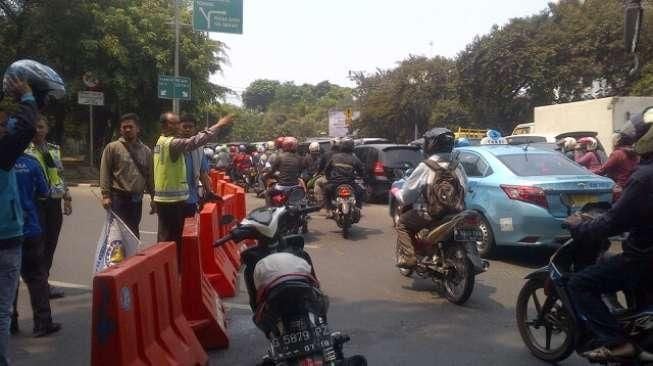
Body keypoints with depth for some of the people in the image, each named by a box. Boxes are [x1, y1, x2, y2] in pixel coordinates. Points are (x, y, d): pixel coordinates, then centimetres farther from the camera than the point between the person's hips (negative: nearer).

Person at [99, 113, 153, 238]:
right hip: (118, 198, -4)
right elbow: (105, 173, -4)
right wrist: (106, 195, -11)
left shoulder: (146, 151, 10)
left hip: (137, 200, 4)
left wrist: (153, 196, 8)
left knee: (134, 232, 11)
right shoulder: (112, 147, 0)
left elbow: (150, 176, 13)